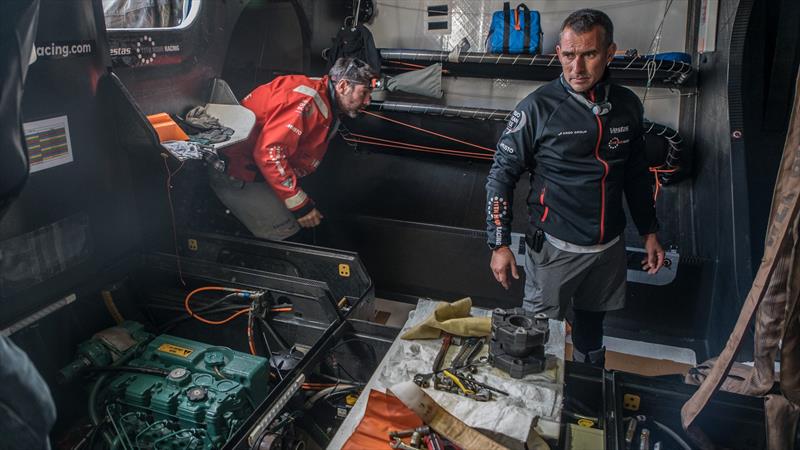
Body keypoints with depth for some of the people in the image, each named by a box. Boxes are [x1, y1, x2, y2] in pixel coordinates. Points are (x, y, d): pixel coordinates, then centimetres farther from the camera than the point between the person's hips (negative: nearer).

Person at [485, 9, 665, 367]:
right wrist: (499, 245, -14)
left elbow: (637, 174, 12)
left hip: (610, 246, 5)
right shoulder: (537, 108, -14)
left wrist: (649, 233, 13)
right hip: (555, 246, -4)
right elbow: (502, 174, -11)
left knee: (592, 325, 23)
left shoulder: (628, 106, 0)